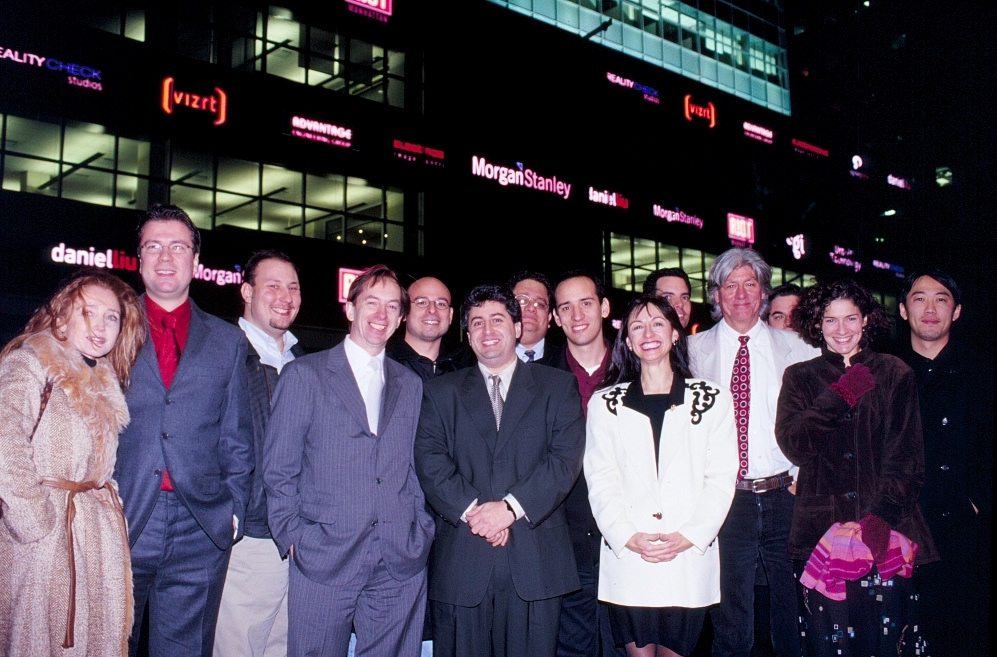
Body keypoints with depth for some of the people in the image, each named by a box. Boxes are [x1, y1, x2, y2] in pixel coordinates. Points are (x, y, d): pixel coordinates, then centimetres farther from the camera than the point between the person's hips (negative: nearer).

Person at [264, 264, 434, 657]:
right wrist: (292, 538, -6)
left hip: (400, 566, 3)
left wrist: (421, 533, 5)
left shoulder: (411, 386, 14)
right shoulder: (304, 375, 2)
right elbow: (278, 469, 0)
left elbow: (416, 470, 15)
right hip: (324, 561, -3)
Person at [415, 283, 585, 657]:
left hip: (535, 559, 0)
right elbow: (430, 461, 1)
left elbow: (567, 457, -2)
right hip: (461, 562, 1)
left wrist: (511, 507, -12)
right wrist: (471, 509, -14)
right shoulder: (441, 392, 14)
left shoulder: (557, 386, 11)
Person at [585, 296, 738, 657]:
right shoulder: (605, 403, 7)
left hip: (689, 561, 0)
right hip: (627, 560, 0)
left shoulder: (712, 400, 6)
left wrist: (689, 537, -11)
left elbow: (721, 477, 1)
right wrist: (628, 537, -12)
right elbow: (601, 481, 2)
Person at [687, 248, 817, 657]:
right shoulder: (695, 350, 5)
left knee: (789, 605, 10)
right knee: (730, 612, 6)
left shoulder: (794, 348, 6)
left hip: (784, 496, 1)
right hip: (723, 497, -1)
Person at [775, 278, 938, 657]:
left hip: (884, 534, 0)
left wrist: (879, 517, -10)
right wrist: (840, 396, -9)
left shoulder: (895, 374, 9)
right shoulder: (800, 377, 11)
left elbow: (906, 457, 2)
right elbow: (793, 445, -3)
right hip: (820, 536, 1)